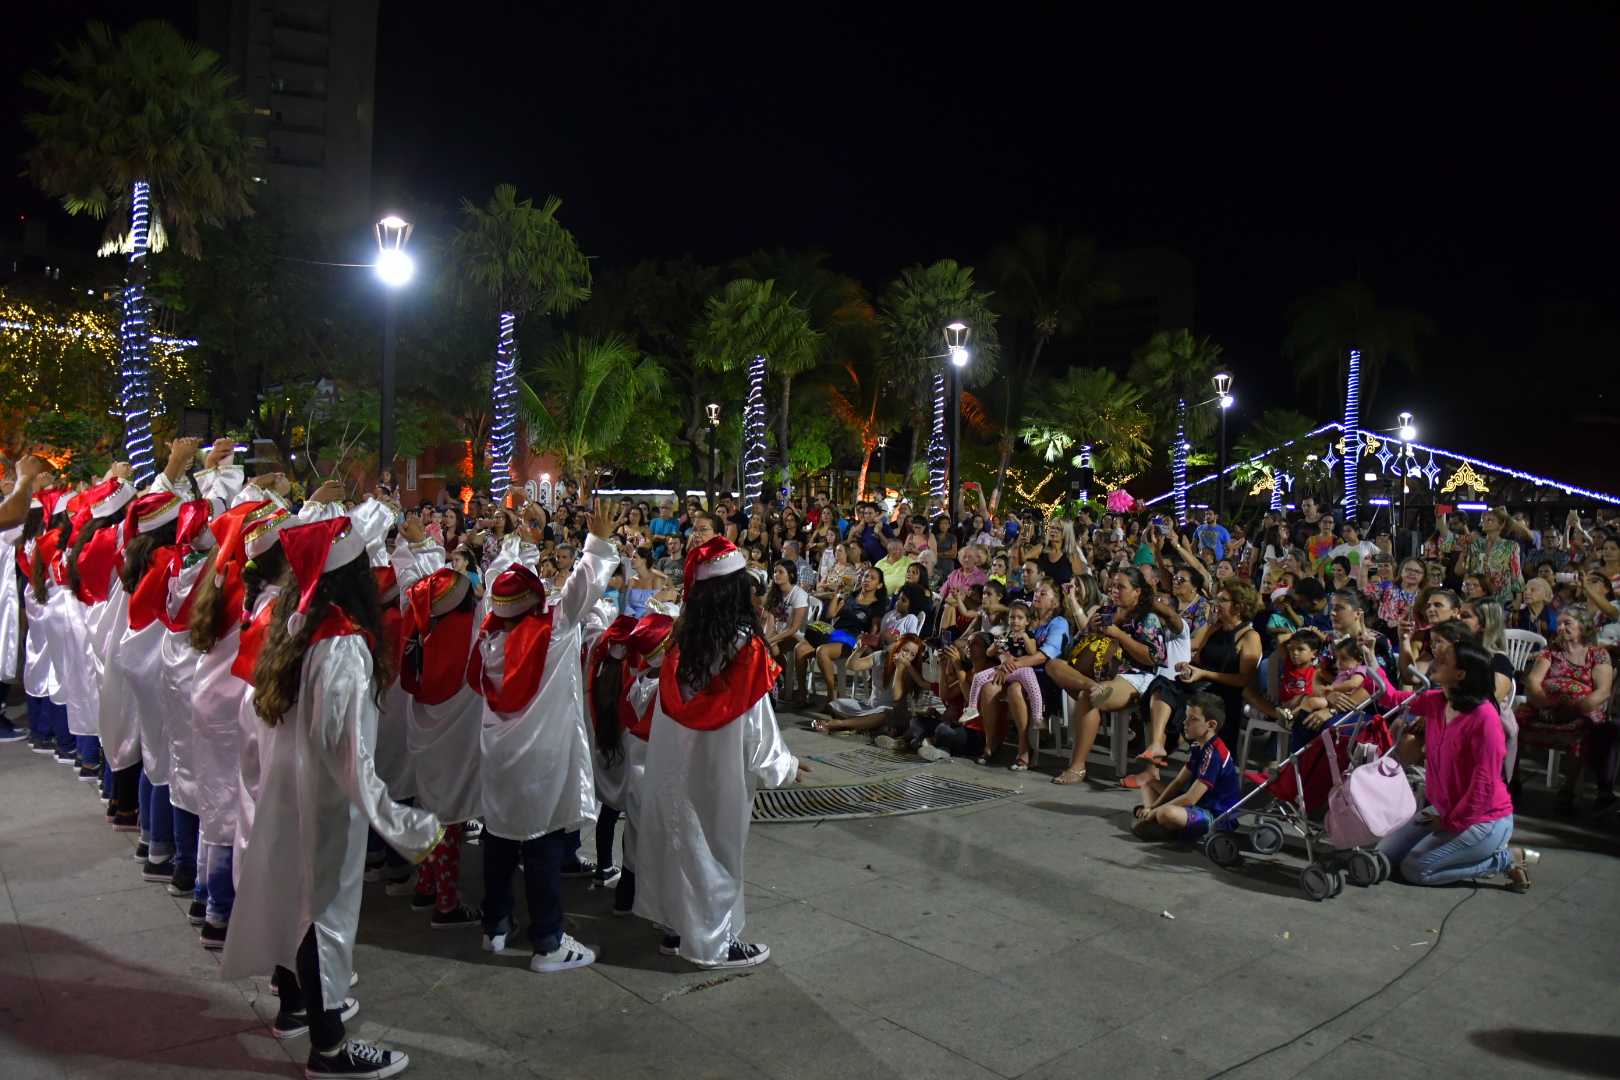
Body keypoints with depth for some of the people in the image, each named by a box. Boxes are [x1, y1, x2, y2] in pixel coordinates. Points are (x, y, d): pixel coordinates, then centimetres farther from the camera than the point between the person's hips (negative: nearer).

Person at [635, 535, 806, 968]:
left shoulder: (681, 646, -4)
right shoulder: (747, 650, -18)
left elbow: (665, 713, 2)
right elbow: (756, 725, -14)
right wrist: (785, 766, 1)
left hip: (672, 769, 5)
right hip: (720, 773, -5)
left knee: (679, 843, 18)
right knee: (717, 849, 9)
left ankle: (677, 927, 32)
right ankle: (714, 942, 22)